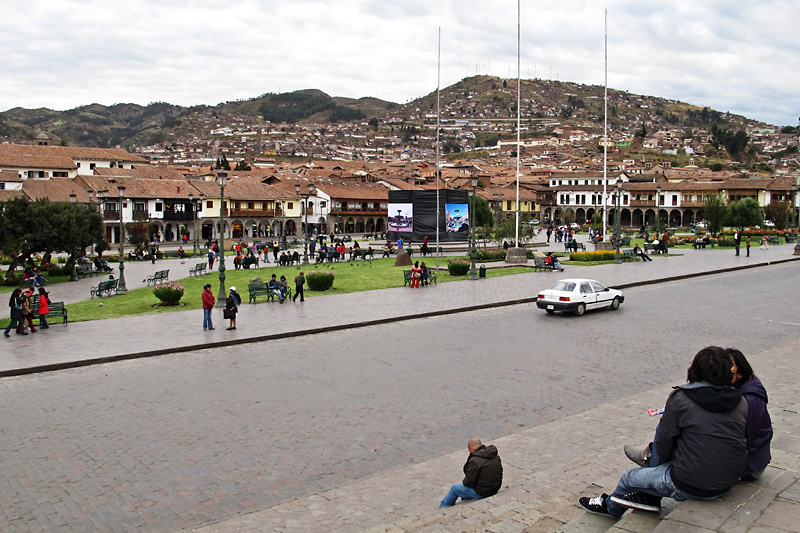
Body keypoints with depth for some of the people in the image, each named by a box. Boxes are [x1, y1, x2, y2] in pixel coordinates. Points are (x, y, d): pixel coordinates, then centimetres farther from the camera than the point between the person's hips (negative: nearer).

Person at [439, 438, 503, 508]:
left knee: (454, 488, 14)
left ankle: (442, 508, 33)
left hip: (482, 493, -8)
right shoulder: (496, 456, 1)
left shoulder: (474, 461, -24)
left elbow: (469, 482, -21)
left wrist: (464, 481, 5)